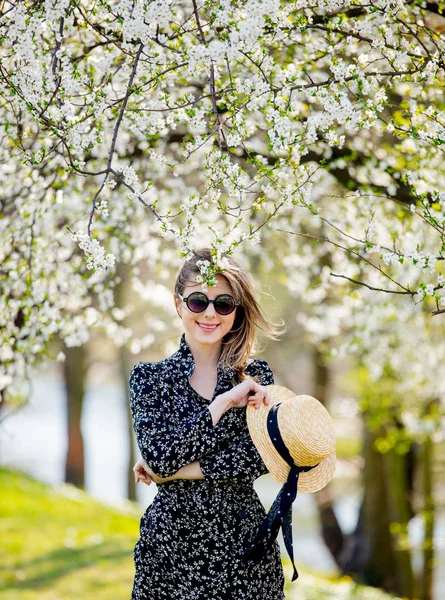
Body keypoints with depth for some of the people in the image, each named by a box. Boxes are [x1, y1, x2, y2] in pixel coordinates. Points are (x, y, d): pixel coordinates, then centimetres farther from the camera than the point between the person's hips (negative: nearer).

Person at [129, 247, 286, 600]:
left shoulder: (256, 376, 2)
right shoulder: (149, 376, 0)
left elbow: (259, 459, -10)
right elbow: (157, 456, -14)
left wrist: (176, 470, -14)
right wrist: (225, 402, -17)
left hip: (243, 536, 1)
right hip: (170, 541, 0)